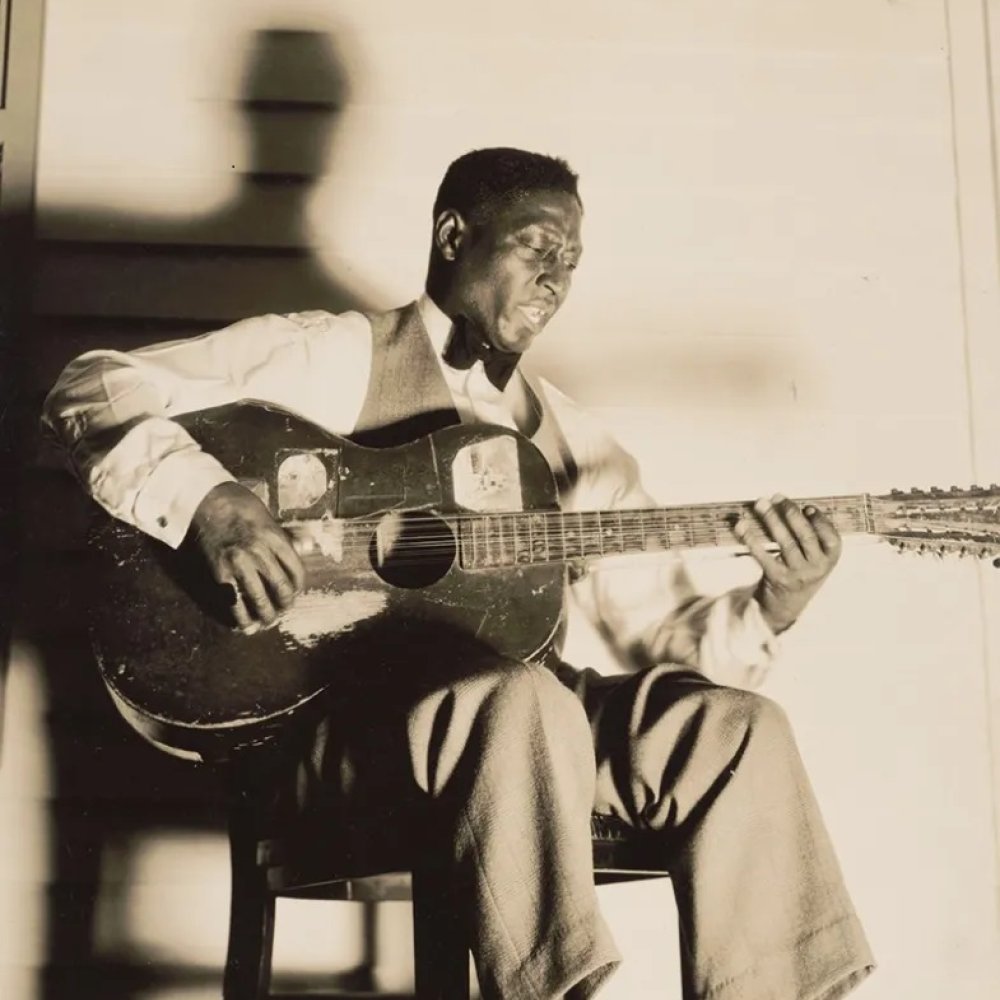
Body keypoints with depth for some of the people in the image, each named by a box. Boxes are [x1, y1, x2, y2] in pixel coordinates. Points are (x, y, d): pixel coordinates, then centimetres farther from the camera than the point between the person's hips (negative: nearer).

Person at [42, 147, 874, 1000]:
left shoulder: (577, 443, 17)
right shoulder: (331, 356, 3)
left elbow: (659, 632, 15)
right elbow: (94, 390, -3)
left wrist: (772, 606, -5)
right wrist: (208, 498, -22)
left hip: (518, 710, 5)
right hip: (338, 715, -4)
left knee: (736, 727, -18)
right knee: (522, 698, -35)